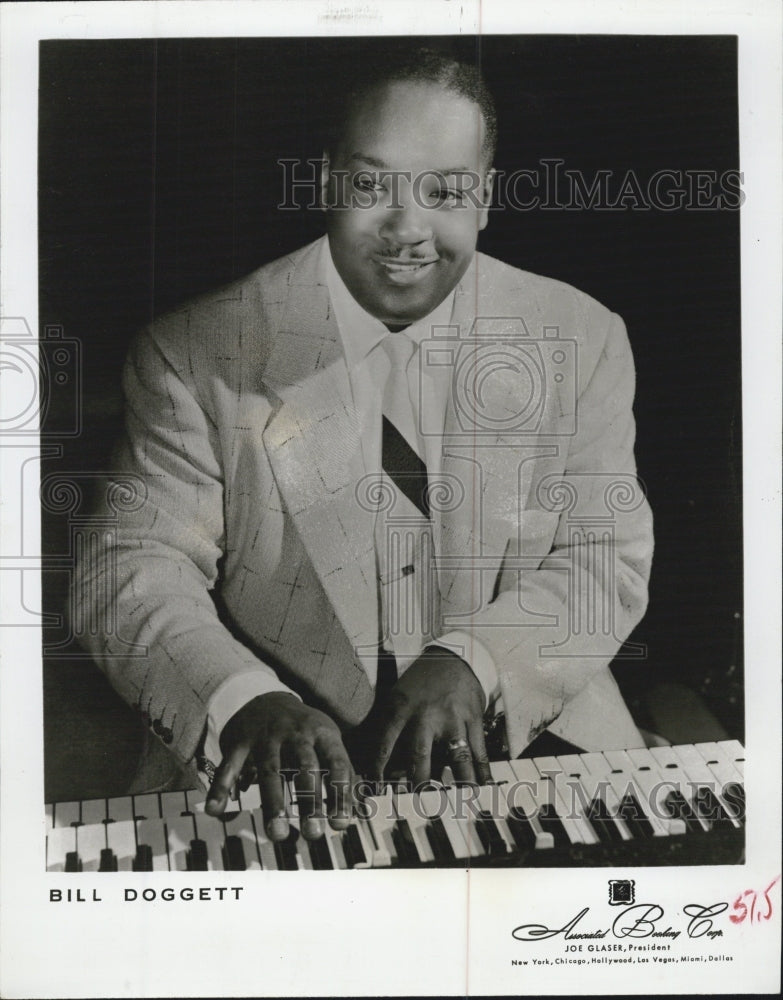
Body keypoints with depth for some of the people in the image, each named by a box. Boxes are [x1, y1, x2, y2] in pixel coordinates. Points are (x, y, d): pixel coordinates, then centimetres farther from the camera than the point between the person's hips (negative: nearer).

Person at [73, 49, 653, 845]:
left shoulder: (583, 340, 3)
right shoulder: (196, 356, -4)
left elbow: (607, 559, 1)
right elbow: (135, 571, -8)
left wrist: (472, 660, -17)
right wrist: (246, 703, -27)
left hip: (522, 737, 2)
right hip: (280, 776, -2)